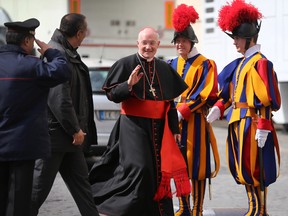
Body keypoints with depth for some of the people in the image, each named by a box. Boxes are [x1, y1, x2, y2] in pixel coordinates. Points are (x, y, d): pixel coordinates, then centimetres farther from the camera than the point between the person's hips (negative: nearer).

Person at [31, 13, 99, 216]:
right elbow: (59, 98, -24)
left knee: (81, 182, 14)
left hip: (67, 134, 10)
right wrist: (75, 130, -17)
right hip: (55, 132, -10)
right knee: (39, 186, -2)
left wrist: (78, 129, 14)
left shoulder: (68, 53, 13)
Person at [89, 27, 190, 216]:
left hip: (158, 127, 5)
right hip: (134, 125, -5)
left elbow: (170, 101, 15)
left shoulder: (165, 69, 10)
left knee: (159, 171, 7)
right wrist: (128, 85, -26)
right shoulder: (126, 64, -5)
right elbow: (112, 95, -8)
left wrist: (175, 129, 11)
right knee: (139, 168, -15)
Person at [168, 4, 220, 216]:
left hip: (195, 121, -5)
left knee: (197, 165, -2)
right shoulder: (172, 65, 12)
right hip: (175, 119, 5)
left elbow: (203, 95, -12)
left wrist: (182, 112, -18)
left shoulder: (205, 64, -4)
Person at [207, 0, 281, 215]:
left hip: (252, 123, -9)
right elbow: (230, 92, 21)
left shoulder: (260, 62, -13)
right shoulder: (239, 63, 15)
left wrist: (263, 128, -21)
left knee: (253, 167, -5)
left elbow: (267, 98, -18)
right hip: (237, 122, 9)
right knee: (242, 167, 12)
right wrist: (219, 108, 4)